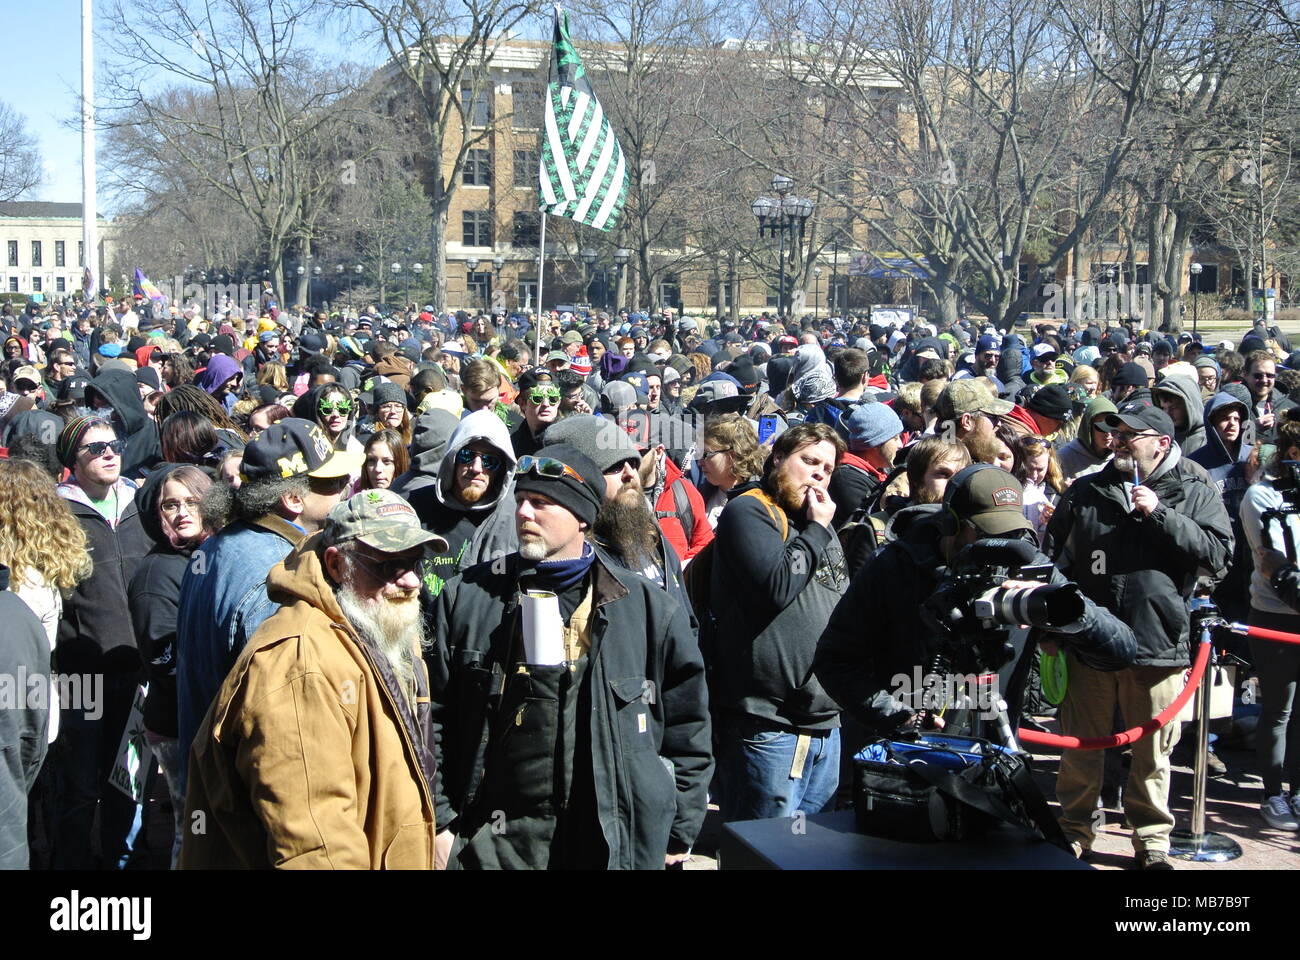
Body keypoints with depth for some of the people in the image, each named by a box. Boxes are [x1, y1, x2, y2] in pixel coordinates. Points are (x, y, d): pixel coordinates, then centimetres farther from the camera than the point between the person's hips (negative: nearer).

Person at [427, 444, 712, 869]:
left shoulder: (649, 609, 2)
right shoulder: (466, 598, 4)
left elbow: (686, 728, 7)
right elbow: (433, 716, 6)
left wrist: (679, 833, 6)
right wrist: (438, 818, 1)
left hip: (612, 844, 0)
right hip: (495, 838, 1)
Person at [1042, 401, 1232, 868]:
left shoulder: (1196, 493, 2)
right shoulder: (1085, 492, 9)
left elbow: (1219, 556, -11)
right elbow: (1053, 557, 14)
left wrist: (1159, 514, -16)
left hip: (1157, 647, -2)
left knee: (1152, 754, 8)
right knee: (1081, 747, 11)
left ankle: (1152, 839, 23)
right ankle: (1074, 830, 27)